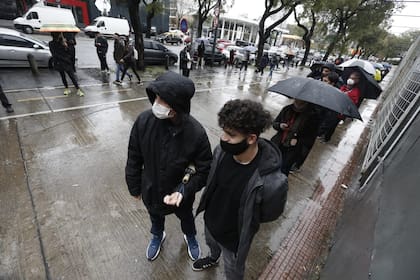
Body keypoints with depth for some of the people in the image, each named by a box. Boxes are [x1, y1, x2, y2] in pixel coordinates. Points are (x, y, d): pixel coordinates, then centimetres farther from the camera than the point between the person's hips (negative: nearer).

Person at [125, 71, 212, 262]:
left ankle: (190, 237, 65)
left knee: (186, 217, 30)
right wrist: (134, 187, 1)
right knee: (155, 217, 33)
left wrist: (184, 191, -31)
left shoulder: (196, 133, -32)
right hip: (151, 190, 2)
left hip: (180, 194, -1)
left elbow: (205, 171, -18)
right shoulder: (144, 120, -25)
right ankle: (157, 236, 68)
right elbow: (134, 157, -9)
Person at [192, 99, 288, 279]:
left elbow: (268, 215, -18)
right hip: (209, 221, 5)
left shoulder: (270, 181, -39)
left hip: (233, 238, -5)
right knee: (211, 244, 38)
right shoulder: (222, 151, -23)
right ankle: (213, 258, 73)